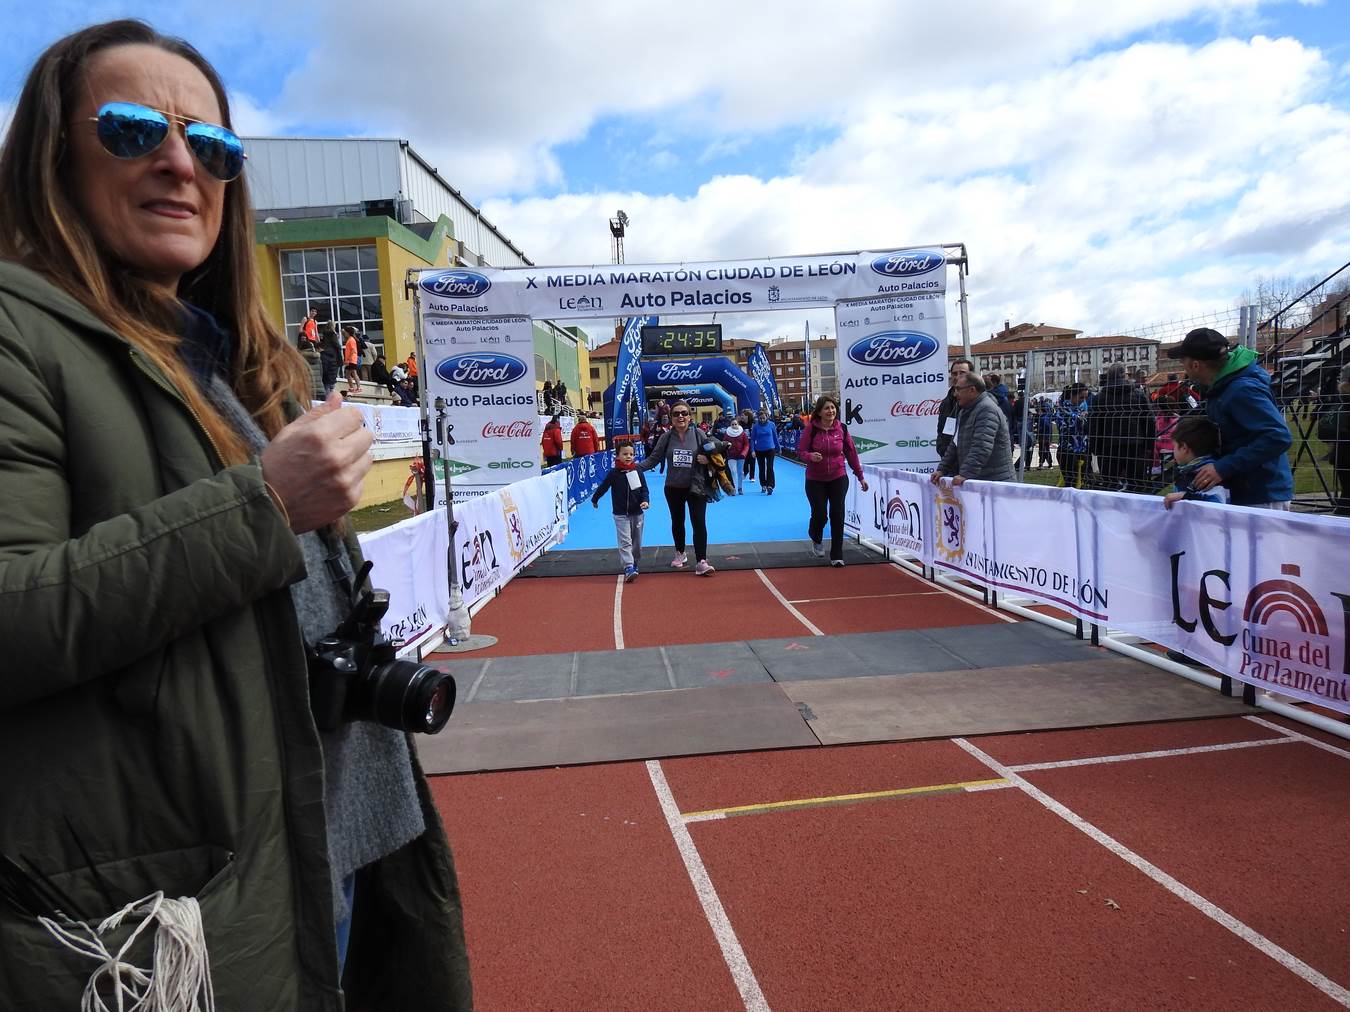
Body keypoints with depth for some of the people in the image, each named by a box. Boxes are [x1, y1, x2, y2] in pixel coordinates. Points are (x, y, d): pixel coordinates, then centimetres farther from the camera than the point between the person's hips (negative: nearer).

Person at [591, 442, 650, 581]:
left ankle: (634, 564, 32)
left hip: (637, 513, 3)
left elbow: (644, 490, 2)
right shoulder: (614, 473, -7)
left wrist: (645, 501, -16)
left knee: (637, 542, 13)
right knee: (625, 541, -11)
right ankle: (629, 569, -17)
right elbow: (603, 487, 6)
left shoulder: (638, 472, -2)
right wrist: (594, 500, 17)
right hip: (621, 514, -3)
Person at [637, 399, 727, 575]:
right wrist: (635, 466, -16)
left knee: (699, 523, -9)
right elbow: (653, 459, -3)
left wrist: (707, 460, -15)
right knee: (677, 522, 18)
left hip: (696, 487, -2)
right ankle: (680, 554, 38)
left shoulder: (699, 434, -5)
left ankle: (701, 562, -7)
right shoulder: (666, 437, -3)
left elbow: (712, 454, 6)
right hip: (674, 488, 2)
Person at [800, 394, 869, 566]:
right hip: (815, 480, -1)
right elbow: (800, 451, -5)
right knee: (819, 515, -5)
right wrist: (811, 456, -28)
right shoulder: (811, 429, -8)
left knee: (837, 516, -3)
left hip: (838, 478, 2)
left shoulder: (842, 428, -2)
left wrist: (860, 476, 8)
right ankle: (816, 540, 31)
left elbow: (851, 453, 5)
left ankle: (837, 556, 8)